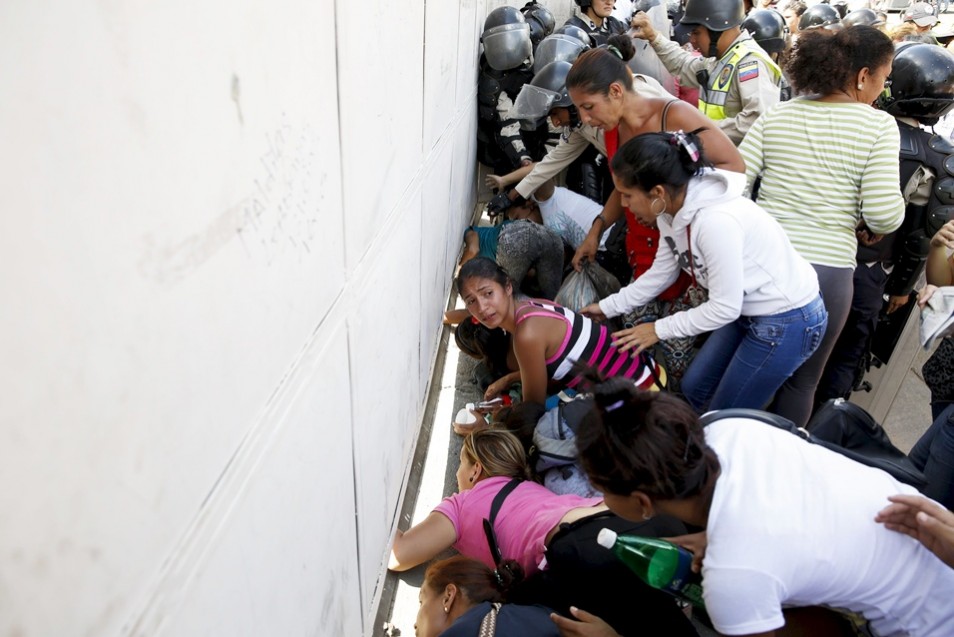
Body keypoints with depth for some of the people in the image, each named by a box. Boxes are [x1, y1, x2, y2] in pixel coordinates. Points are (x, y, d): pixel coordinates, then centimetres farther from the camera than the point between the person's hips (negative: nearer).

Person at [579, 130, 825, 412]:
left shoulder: (715, 220, -34)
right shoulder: (672, 209, -8)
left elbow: (724, 308, -26)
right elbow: (660, 274, 7)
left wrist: (660, 329, -15)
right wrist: (607, 307, 10)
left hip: (788, 322, -8)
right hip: (746, 309, 8)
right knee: (694, 389, 18)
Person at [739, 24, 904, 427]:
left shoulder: (776, 116, 5)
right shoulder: (879, 125, -5)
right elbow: (885, 212, -14)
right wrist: (871, 229, 8)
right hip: (827, 271, -3)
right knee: (801, 381, 17)